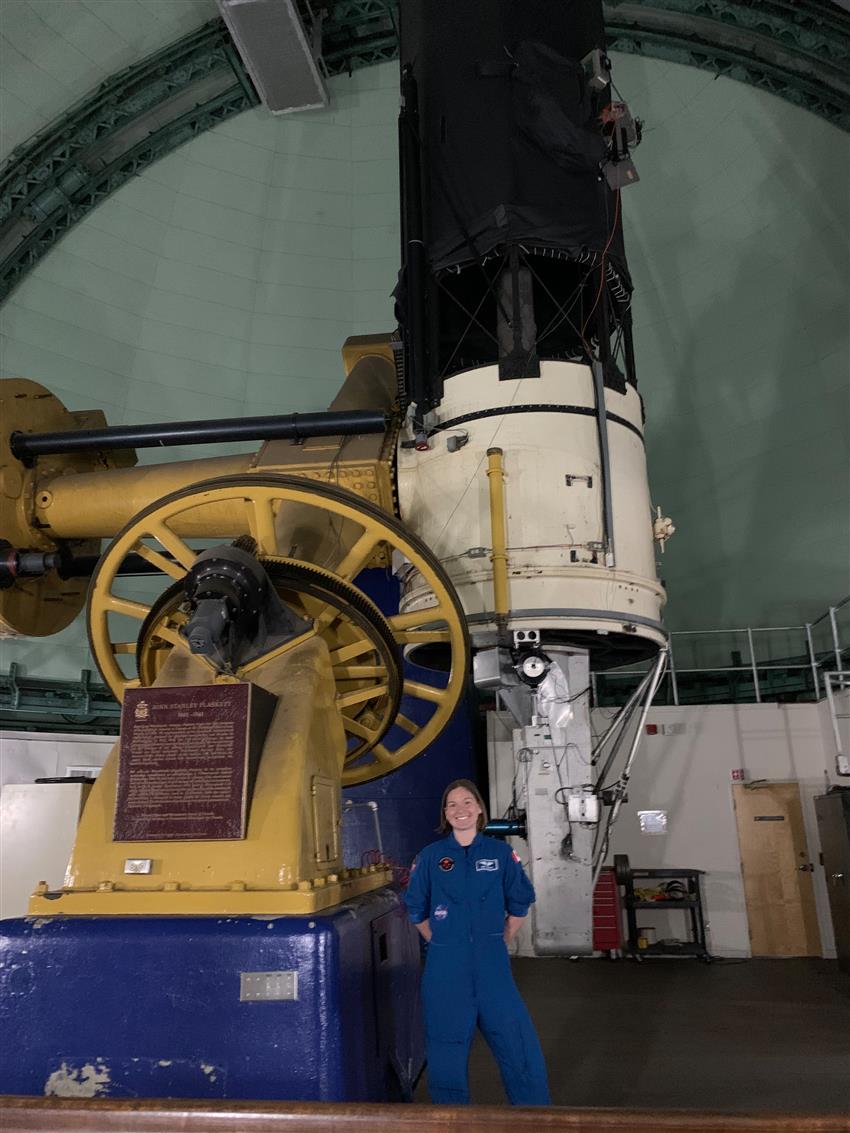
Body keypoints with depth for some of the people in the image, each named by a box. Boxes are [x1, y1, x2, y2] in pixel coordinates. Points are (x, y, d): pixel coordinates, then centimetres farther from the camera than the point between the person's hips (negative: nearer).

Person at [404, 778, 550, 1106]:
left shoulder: (500, 852, 0)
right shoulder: (431, 856, -1)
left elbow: (519, 903, 10)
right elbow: (416, 909, 9)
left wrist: (500, 941, 10)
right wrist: (442, 943, 7)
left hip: (492, 963, 0)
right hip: (446, 965, 0)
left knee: (518, 1044, 2)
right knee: (448, 1050, 9)